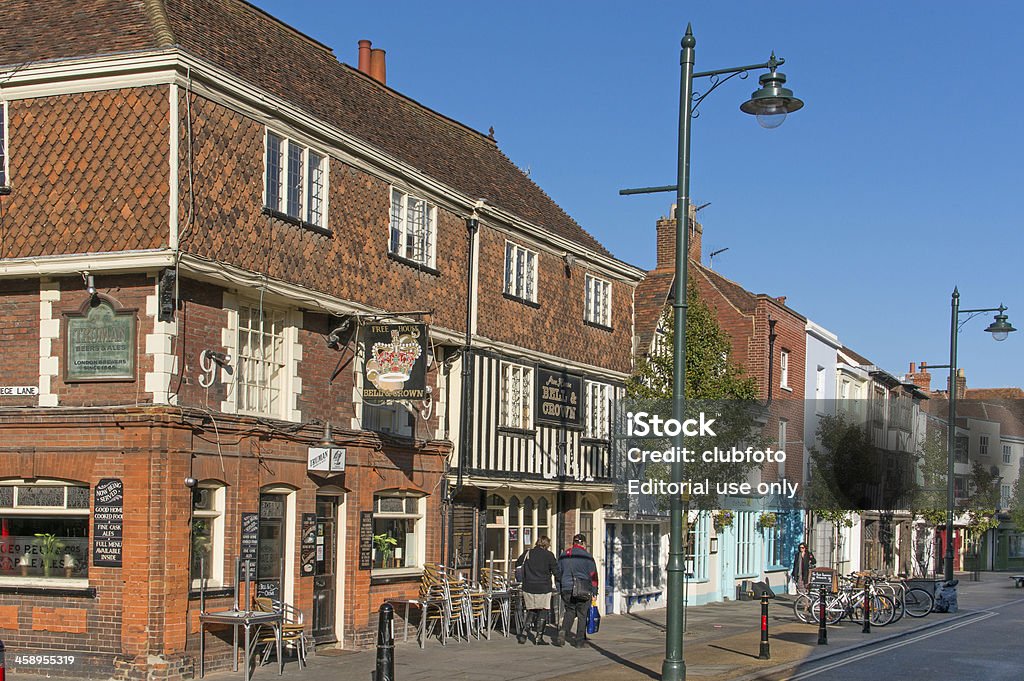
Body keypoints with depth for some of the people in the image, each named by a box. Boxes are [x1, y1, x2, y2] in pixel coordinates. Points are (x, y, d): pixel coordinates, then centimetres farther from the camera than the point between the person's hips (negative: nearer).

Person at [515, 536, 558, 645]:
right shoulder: (549, 555, -4)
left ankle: (524, 634, 7)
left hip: (528, 588, 3)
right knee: (542, 612, 7)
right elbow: (556, 572, -4)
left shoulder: (527, 553, 5)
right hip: (543, 588, -3)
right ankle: (538, 638, 6)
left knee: (531, 611, 17)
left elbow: (517, 565, 12)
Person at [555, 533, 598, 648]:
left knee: (570, 612, 17)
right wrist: (594, 591, 5)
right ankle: (579, 641, 9)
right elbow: (593, 575, -3)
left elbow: (558, 573, 15)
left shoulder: (563, 556, 9)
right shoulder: (587, 556, -4)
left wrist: (560, 590, 21)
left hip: (566, 590, 4)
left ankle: (563, 631, -5)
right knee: (582, 614, 7)